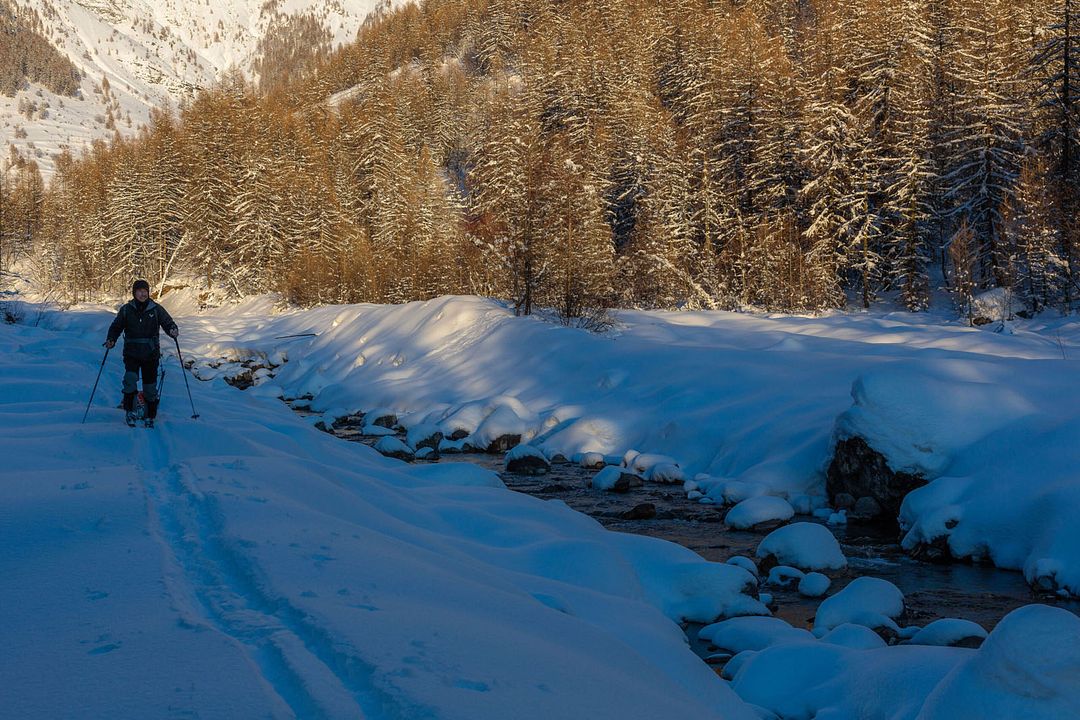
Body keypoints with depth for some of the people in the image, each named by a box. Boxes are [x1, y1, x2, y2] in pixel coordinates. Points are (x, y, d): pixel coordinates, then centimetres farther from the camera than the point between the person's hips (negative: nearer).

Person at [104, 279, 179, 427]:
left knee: (150, 385, 6)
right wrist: (111, 340, -9)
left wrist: (173, 330, -24)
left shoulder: (156, 309, 1)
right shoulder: (126, 310, 2)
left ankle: (150, 416, 20)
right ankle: (129, 410, -8)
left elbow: (167, 322, -1)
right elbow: (116, 326, 9)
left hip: (151, 354, 1)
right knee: (130, 378, -23)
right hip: (131, 353, 0)